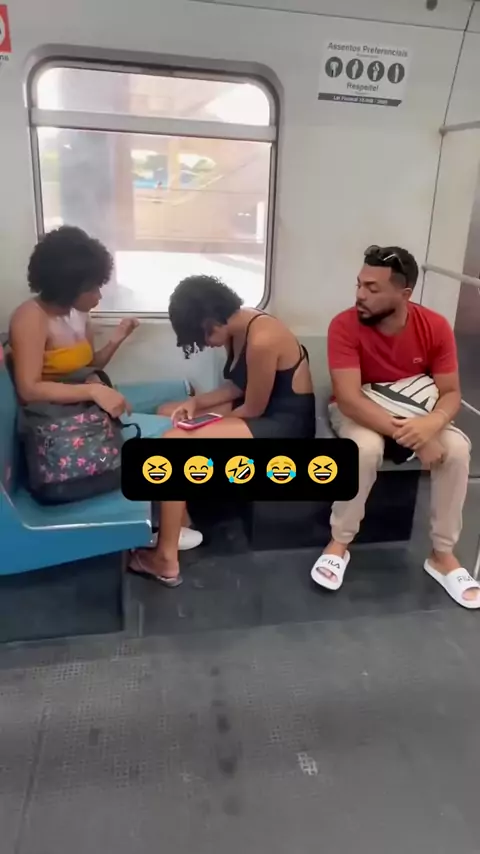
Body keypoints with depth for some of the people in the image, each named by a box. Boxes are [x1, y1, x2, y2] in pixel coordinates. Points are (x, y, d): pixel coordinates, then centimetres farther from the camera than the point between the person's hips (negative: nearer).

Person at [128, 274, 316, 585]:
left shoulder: (261, 340, -27)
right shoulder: (236, 329, 3)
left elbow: (253, 408, -19)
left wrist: (212, 423, -3)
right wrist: (196, 402, -4)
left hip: (285, 424, -11)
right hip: (258, 408, 11)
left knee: (174, 442, -22)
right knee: (168, 415, 10)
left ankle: (166, 559, -10)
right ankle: (181, 524, 11)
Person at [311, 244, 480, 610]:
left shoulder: (436, 327, -16)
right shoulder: (345, 326, -24)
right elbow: (349, 398, -30)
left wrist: (431, 424, -37)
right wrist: (406, 434, -39)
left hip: (414, 412, 3)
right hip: (360, 412, -2)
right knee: (365, 447, -36)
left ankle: (443, 555, -7)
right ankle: (339, 543, -13)